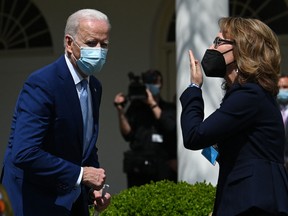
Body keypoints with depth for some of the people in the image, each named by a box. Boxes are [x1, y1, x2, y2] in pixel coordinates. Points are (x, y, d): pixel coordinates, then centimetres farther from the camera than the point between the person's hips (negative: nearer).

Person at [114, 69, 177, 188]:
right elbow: (127, 134, 2)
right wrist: (121, 111, -9)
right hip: (138, 169, 1)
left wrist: (152, 103, -13)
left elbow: (170, 127, -13)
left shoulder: (169, 109, 7)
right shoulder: (136, 107, 9)